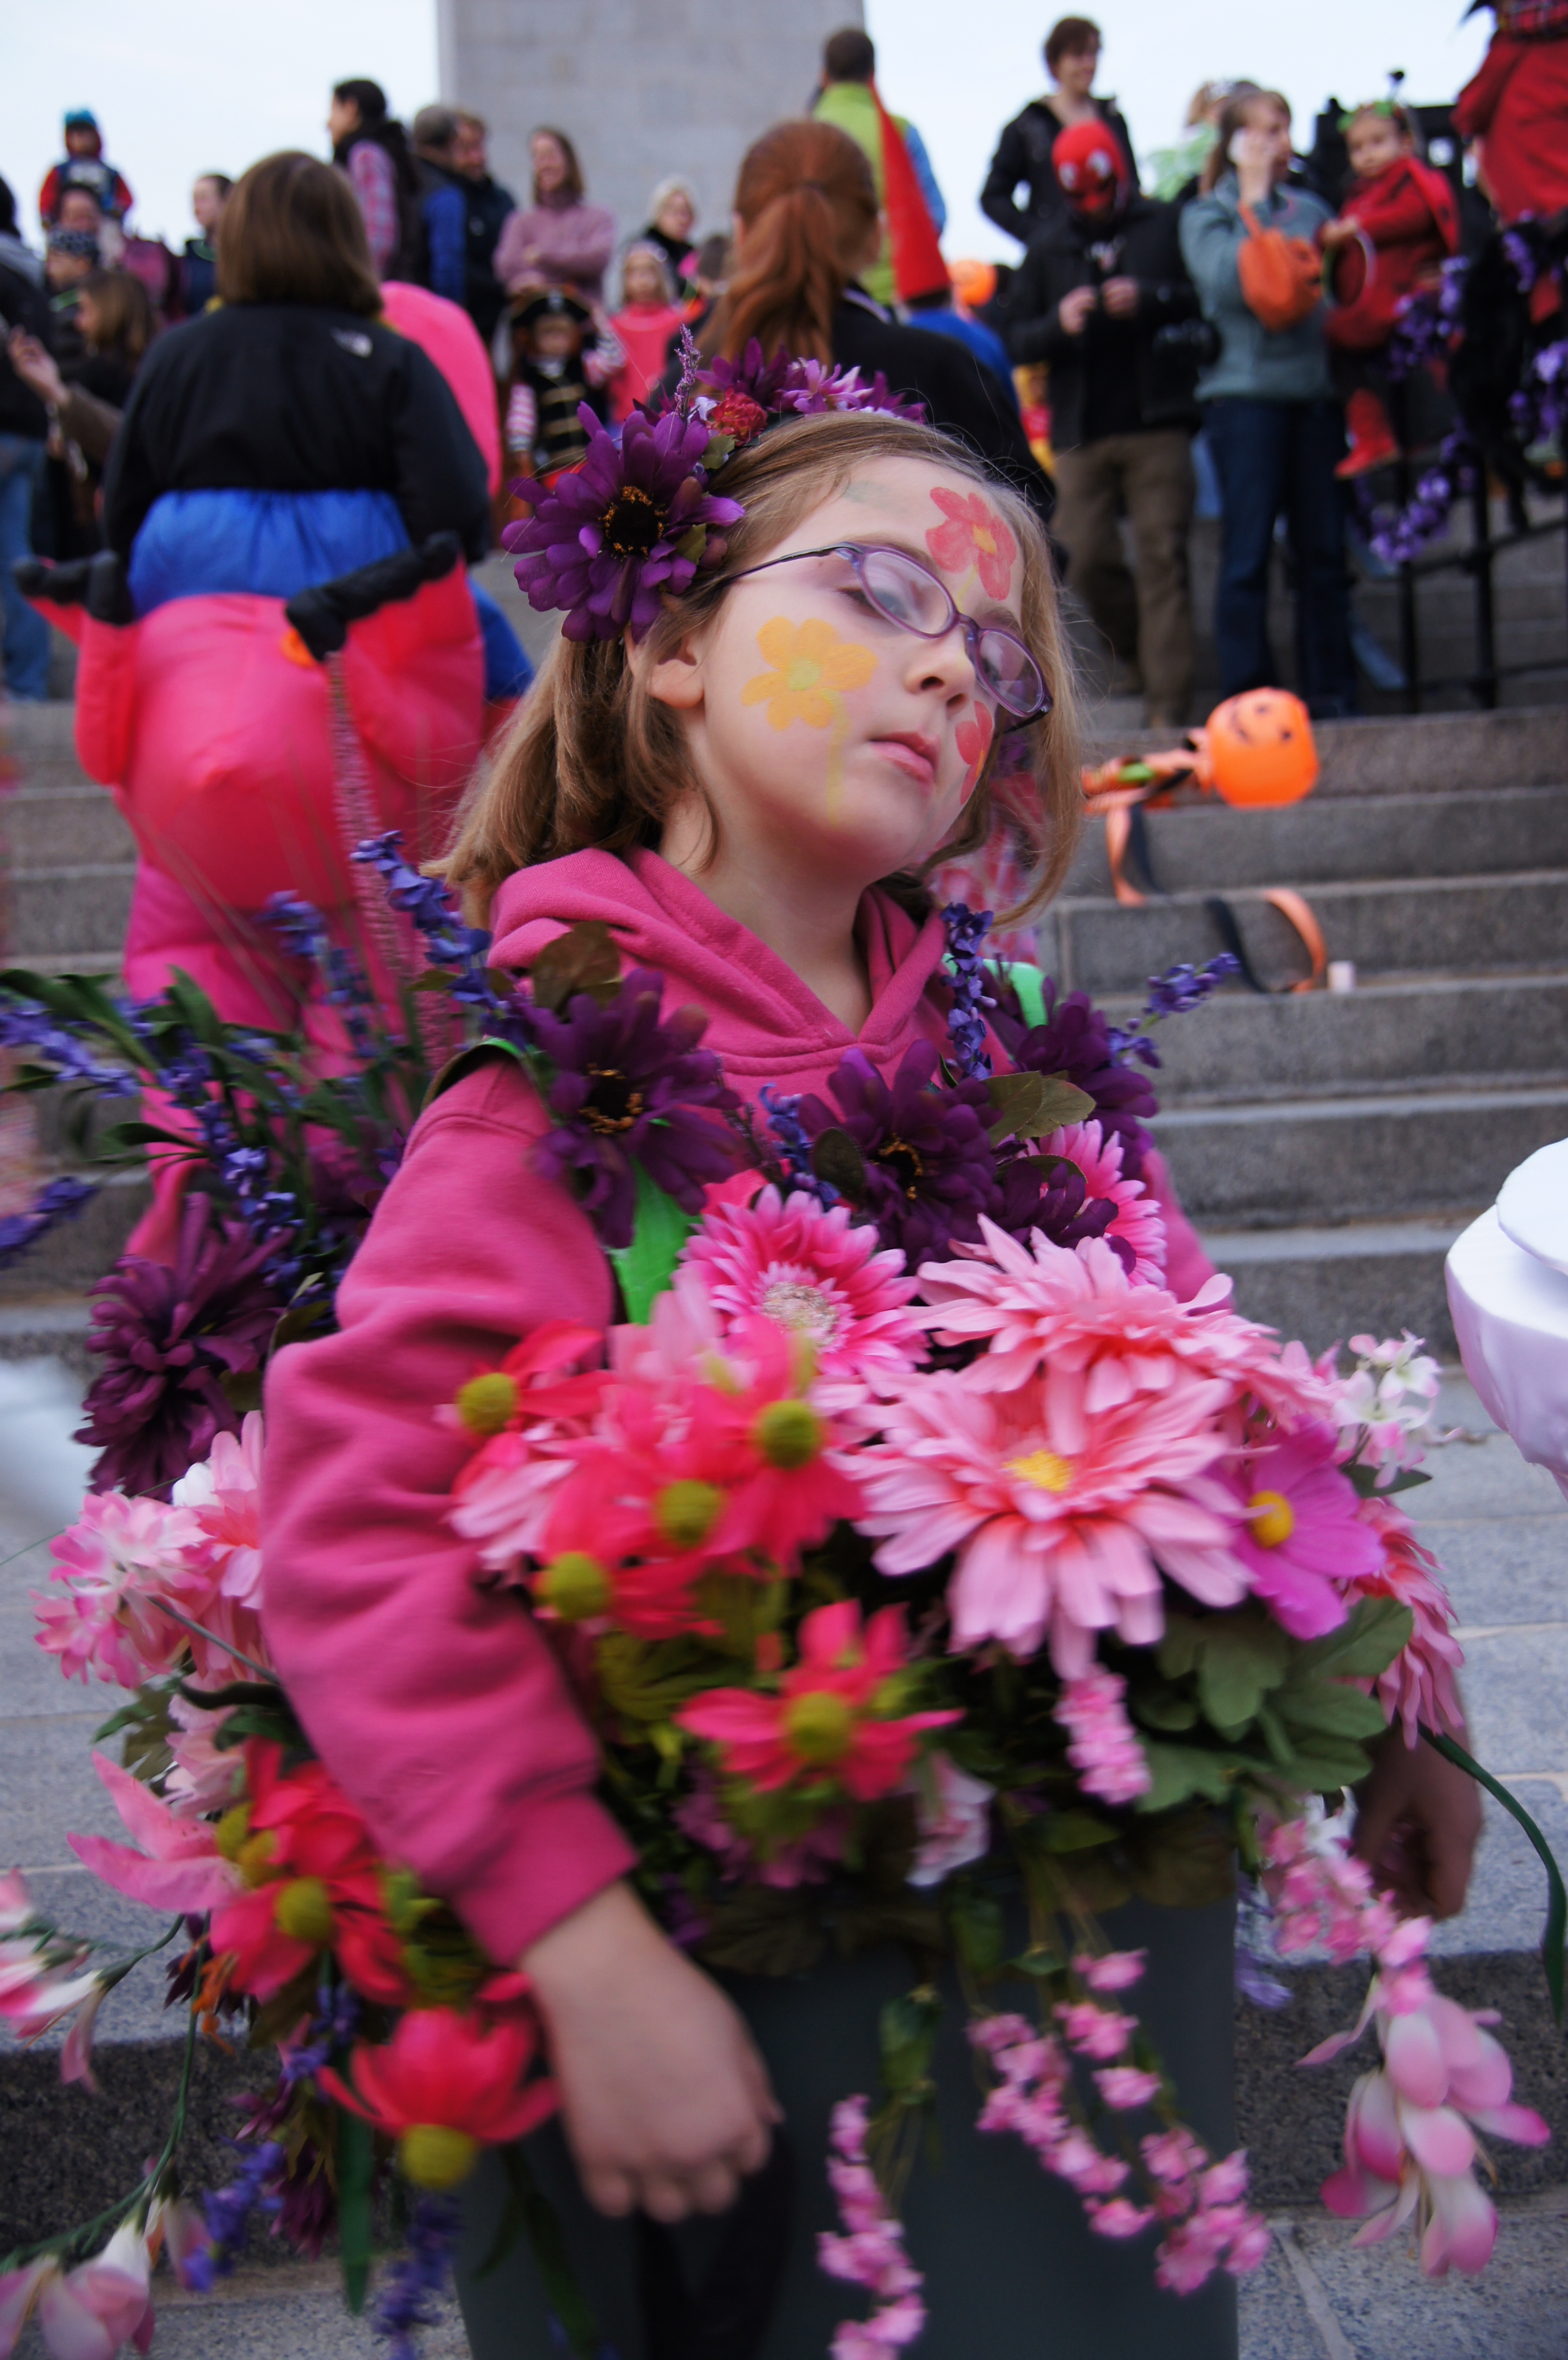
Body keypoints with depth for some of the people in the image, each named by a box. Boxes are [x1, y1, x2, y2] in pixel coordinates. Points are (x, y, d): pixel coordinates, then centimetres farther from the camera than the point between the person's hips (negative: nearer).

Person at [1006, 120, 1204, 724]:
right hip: (1081, 432, 3)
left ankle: (1167, 703, -6)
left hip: (1157, 424, -2)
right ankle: (1146, 657, 24)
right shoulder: (1049, 249, 15)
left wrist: (1149, 299, -11)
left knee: (1162, 556, -7)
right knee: (1086, 559, -3)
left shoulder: (1164, 227, 7)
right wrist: (1058, 324, -9)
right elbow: (1016, 339, 11)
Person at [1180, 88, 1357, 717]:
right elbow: (1229, 283, -12)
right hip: (1245, 393, -4)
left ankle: (1330, 690, 9)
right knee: (1248, 553, -5)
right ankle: (1248, 698, 0)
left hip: (1316, 392, 4)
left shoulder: (1310, 208, 17)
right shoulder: (1206, 216, 6)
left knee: (1324, 549, 3)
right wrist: (1255, 203, -5)